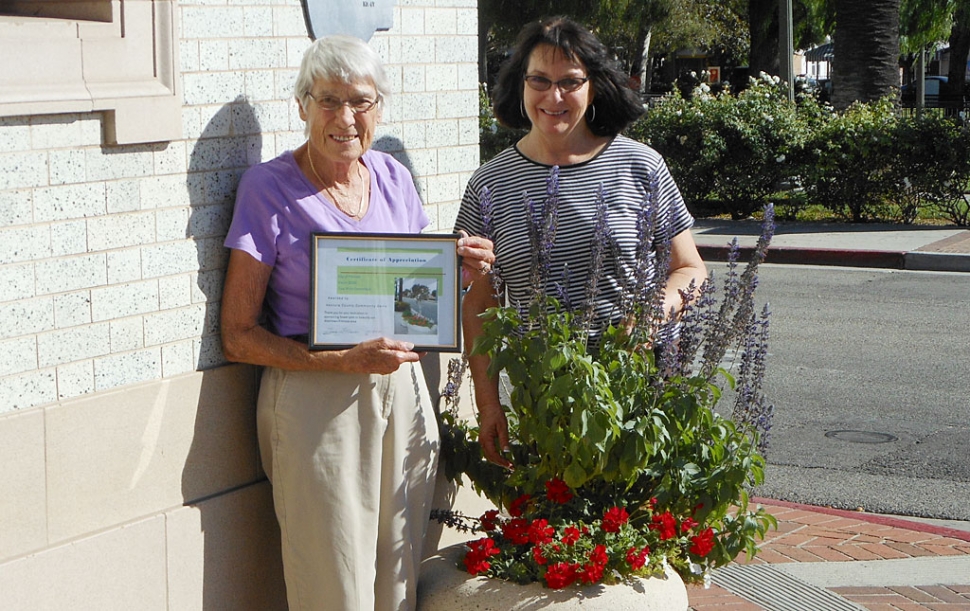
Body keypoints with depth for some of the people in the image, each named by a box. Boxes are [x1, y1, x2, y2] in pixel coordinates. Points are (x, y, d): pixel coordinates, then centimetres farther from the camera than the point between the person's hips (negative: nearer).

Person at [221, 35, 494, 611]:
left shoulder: (394, 177, 7)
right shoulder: (269, 187, -9)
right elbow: (239, 336, -10)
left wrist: (455, 267, -1)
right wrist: (345, 360, -21)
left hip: (402, 390, 5)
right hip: (316, 404, -5)